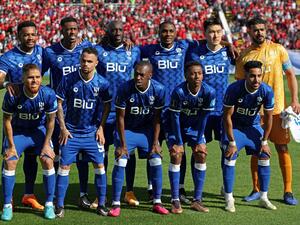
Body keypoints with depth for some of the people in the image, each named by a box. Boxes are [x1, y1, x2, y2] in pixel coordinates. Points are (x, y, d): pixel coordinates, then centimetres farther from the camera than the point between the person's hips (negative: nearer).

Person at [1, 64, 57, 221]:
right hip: (18, 130, 0)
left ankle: (49, 204, 1)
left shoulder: (48, 94, -25)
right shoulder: (13, 95, -27)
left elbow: (50, 120, -10)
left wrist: (46, 144, -9)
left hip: (39, 130, 0)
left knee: (47, 161, -13)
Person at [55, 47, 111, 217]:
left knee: (100, 165, 0)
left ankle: (101, 204, 13)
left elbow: (107, 106, 6)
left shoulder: (102, 83, -6)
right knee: (64, 165, -2)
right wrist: (63, 127, -5)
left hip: (92, 132, 1)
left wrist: (101, 128, -1)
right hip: (71, 131, -1)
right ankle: (60, 205, 6)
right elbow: (59, 103, 0)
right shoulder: (68, 79, -8)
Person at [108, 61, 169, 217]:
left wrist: (155, 143, -10)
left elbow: (157, 118, -9)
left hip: (147, 129, 2)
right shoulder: (125, 89, -24)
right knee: (120, 162, -14)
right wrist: (123, 144, -16)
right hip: (127, 129, -2)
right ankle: (116, 204, -5)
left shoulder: (158, 89, -19)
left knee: (156, 161, -6)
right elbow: (120, 117, -16)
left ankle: (157, 202, 8)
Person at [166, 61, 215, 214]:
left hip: (195, 127, 3)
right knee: (176, 155, -15)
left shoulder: (209, 92, -21)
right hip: (176, 127, -3)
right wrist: (179, 142, -18)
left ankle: (197, 200, 1)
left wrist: (199, 141, -11)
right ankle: (175, 201, -10)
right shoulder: (178, 92, -29)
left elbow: (203, 118, -12)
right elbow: (175, 117, -20)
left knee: (201, 155, -7)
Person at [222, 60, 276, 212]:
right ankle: (229, 200, -7)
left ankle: (263, 198, 10)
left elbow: (268, 117, -8)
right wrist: (232, 142, -21)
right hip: (234, 125, -3)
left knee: (265, 157, -2)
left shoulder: (267, 91, -22)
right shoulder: (234, 89, -30)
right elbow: (227, 116, -21)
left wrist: (264, 142, -6)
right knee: (230, 157, -17)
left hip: (253, 125, 3)